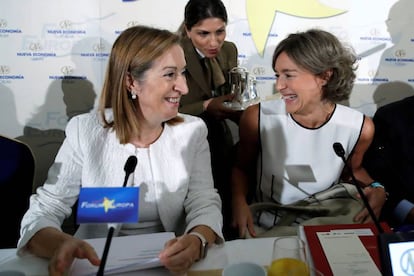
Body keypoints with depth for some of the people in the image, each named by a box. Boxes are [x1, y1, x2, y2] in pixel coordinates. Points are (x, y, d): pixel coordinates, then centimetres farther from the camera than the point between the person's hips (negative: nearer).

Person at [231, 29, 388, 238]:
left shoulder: (360, 128, -10)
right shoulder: (257, 118, -14)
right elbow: (242, 168, 4)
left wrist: (377, 189, -6)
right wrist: (239, 200, -14)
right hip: (264, 230, -2)